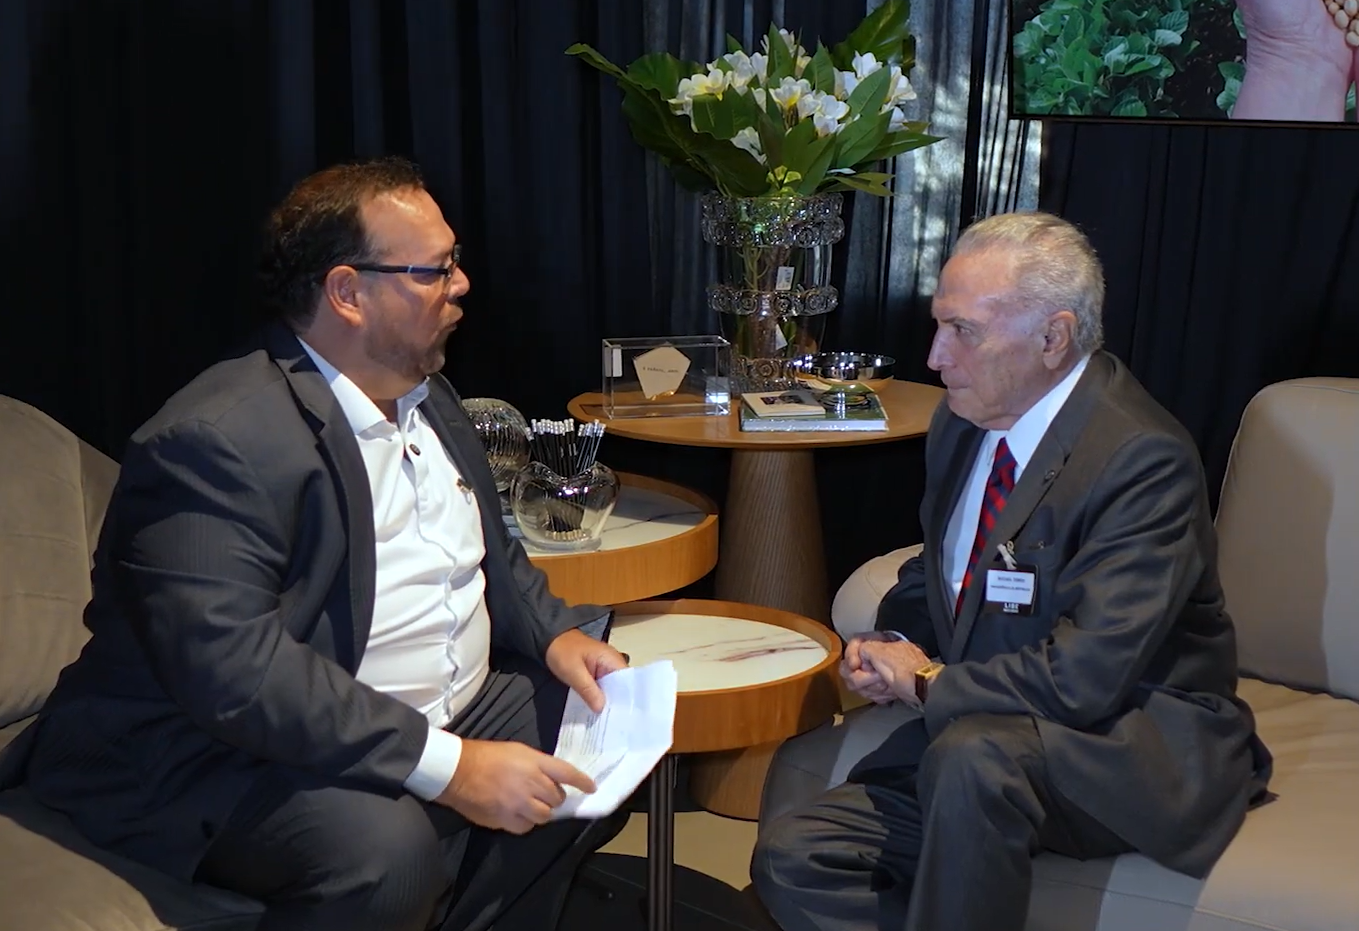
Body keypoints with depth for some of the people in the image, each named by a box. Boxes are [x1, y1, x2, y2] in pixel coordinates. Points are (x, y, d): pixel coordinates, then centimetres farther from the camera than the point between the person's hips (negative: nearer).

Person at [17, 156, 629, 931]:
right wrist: (445, 766, -32)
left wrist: (557, 634, -2)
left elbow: (489, 551, 18)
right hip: (231, 758, -9)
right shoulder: (217, 440, -22)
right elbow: (232, 669, -31)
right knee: (385, 847, -35)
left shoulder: (425, 396, 7)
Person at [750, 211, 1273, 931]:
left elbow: (1085, 677, -27)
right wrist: (890, 646, -2)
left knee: (974, 754, -38)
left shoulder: (1142, 457, -20)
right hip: (976, 743, 7)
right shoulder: (963, 421, 5)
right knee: (791, 855, -8)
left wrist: (927, 683, -13)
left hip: (1136, 748, -7)